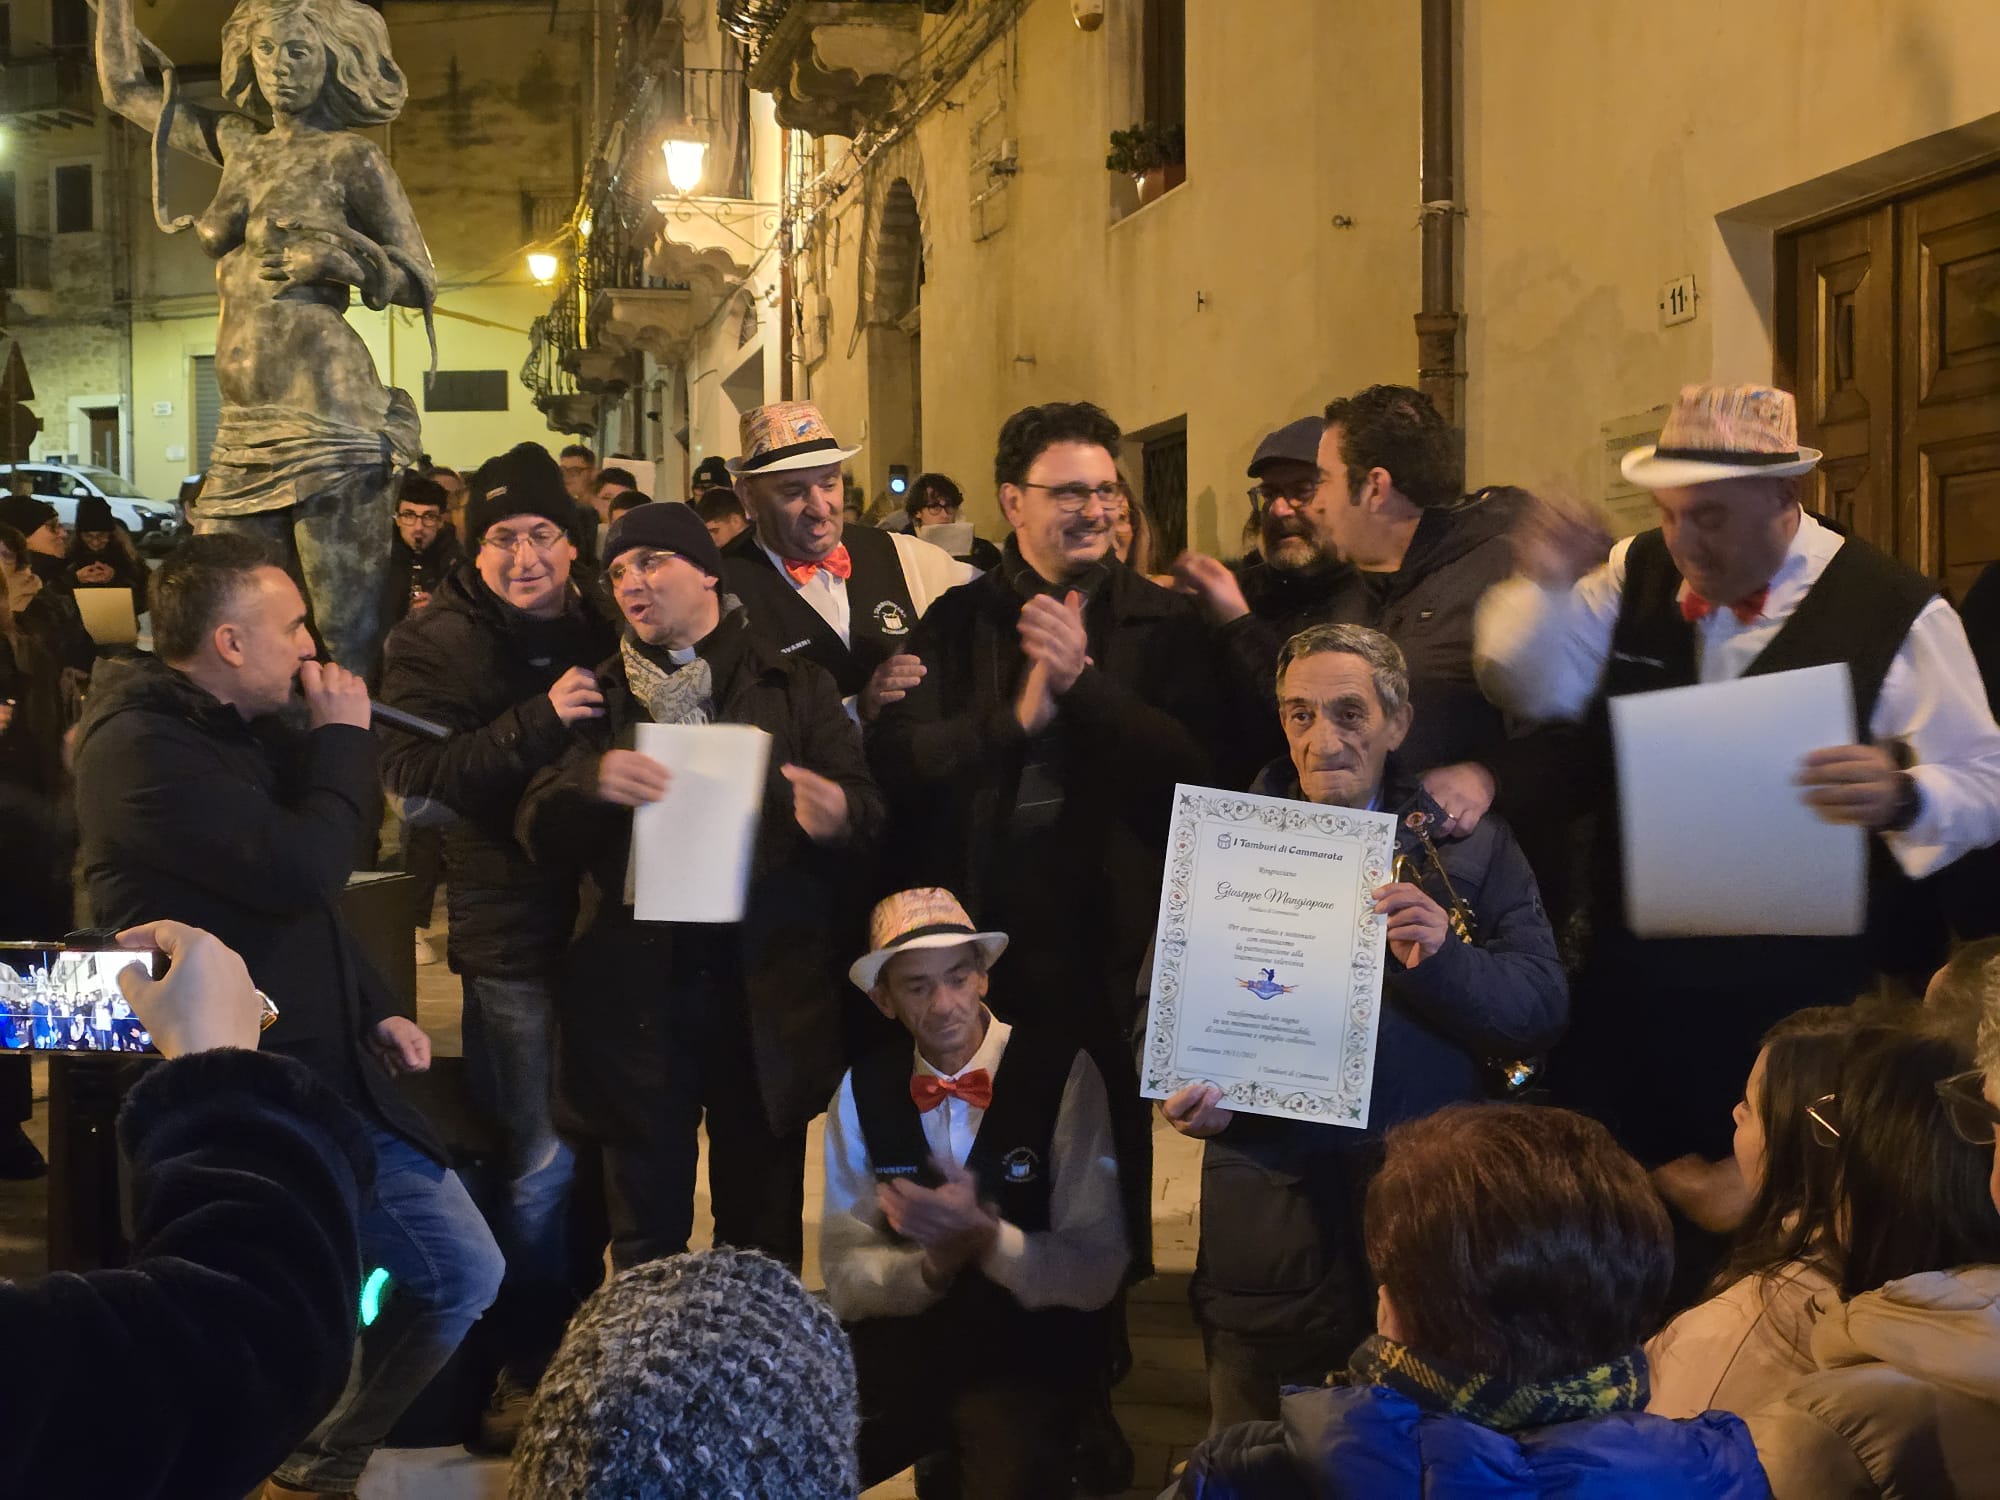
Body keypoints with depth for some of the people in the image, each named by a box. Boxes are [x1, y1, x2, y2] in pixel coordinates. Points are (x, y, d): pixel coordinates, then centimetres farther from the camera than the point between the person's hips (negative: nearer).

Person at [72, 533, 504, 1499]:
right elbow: (301, 872, -26)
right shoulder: (142, 747, -17)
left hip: (332, 1079, 9)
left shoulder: (246, 728, 13)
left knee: (463, 1275, 9)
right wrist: (342, 739, -11)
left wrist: (374, 1009, 11)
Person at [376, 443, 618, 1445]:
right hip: (514, 937, -5)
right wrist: (539, 720, -27)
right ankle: (530, 1362, 16)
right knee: (542, 1164, -1)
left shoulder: (601, 632, 10)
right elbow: (413, 775, -19)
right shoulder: (435, 645, -5)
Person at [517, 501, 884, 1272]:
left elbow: (869, 816, 2)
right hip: (637, 986, 1)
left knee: (763, 1225, 8)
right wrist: (592, 785, -18)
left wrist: (836, 817, -22)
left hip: (764, 988, 0)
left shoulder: (795, 687, 7)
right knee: (646, 1231, 5)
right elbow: (539, 835, 3)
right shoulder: (601, 697, 11)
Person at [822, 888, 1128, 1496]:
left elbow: (1097, 1270, -10)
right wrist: (930, 1265, -21)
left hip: (1026, 1356, -3)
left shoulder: (1062, 1072, -9)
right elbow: (845, 1275, -2)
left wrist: (984, 1239, -26)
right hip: (897, 1348, 3)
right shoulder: (862, 1089, 1)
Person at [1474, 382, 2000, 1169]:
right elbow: (1526, 686, 3)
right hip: (1633, 988, 4)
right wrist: (1544, 585, -15)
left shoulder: (1893, 610, -9)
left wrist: (1900, 794, -31)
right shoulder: (1637, 575, 6)